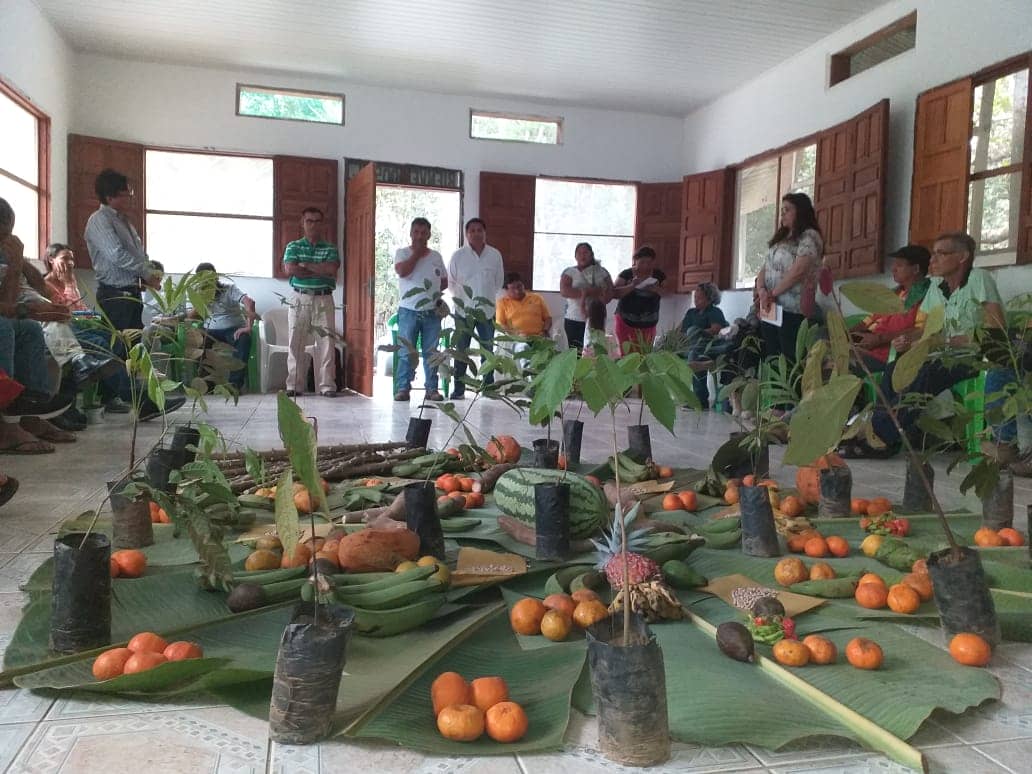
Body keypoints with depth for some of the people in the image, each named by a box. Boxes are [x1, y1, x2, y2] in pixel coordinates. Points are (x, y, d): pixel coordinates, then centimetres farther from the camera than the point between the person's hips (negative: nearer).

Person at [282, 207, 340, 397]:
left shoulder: (330, 249, 10)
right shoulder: (293, 246, 9)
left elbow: (332, 269, -9)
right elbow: (290, 269, -8)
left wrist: (305, 265, -7)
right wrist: (320, 271, -7)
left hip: (324, 300, 0)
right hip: (300, 299, 0)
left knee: (326, 343, -4)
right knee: (295, 343, 0)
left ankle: (327, 385, -1)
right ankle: (294, 386, 5)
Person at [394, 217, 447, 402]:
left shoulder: (436, 256, 12)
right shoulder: (402, 253, 3)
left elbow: (445, 281, 18)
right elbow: (402, 271, -17)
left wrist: (434, 290, 1)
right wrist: (417, 253, -8)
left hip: (432, 311, 3)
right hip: (408, 311, -3)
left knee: (431, 352, 4)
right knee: (406, 352, -3)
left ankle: (432, 388, 9)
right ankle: (403, 388, 2)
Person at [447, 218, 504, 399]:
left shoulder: (495, 255, 1)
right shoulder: (458, 255, -3)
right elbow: (450, 281, 7)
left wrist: (487, 296, 10)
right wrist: (461, 297, 4)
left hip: (487, 310, 1)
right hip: (463, 310, -1)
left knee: (488, 351, 6)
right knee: (461, 351, 2)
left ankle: (488, 387, 14)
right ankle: (458, 389, 7)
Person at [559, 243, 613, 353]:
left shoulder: (602, 272, 11)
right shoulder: (569, 272, 7)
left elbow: (610, 293, 0)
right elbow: (564, 291, -9)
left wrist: (586, 295, -13)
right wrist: (587, 292, -14)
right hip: (574, 321, -1)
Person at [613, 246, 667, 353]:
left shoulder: (658, 275, 3)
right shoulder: (626, 274, -5)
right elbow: (614, 293, -13)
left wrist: (656, 289, -20)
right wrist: (631, 286, -27)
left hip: (648, 325, 3)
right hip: (626, 323, -2)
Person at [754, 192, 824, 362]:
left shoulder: (809, 236, -2)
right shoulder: (780, 239, 22)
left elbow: (798, 270, -15)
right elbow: (764, 269, 14)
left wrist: (773, 293, -10)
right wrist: (761, 291, -5)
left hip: (792, 310, -7)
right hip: (769, 309, 8)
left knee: (790, 359, -9)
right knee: (771, 358, 6)